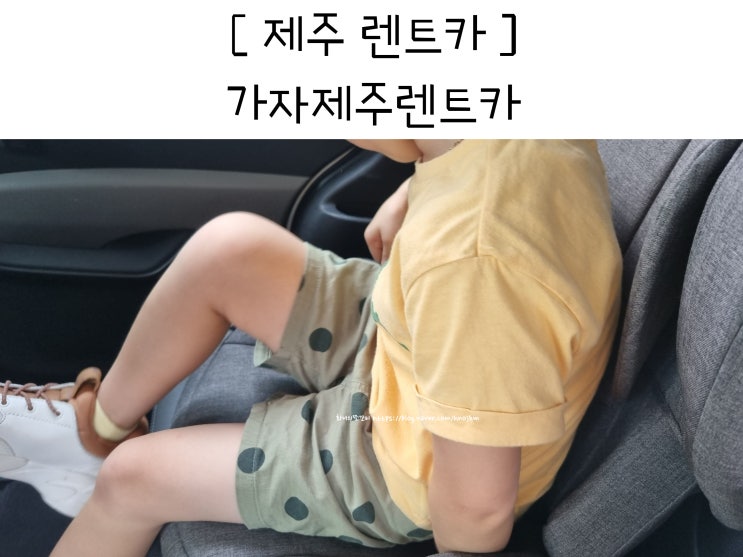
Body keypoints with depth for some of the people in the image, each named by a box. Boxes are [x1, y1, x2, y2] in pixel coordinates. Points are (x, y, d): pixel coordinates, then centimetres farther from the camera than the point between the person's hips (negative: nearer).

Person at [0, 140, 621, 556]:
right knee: (227, 247, -3)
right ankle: (98, 422, 21)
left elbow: (477, 503, -31)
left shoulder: (472, 257, -42)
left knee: (130, 478, 3)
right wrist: (409, 194, 3)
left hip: (412, 476, -7)